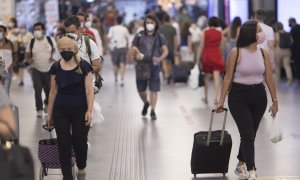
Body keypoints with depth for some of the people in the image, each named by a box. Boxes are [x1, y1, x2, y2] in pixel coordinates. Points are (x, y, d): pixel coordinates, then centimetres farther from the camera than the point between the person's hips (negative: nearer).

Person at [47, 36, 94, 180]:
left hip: (80, 109, -2)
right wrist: (49, 114, 10)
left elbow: (89, 90, -6)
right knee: (64, 143, 1)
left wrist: (89, 110, -14)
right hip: (60, 111, 2)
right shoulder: (56, 68, 3)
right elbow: (53, 91, 9)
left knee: (79, 141, 3)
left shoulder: (83, 66, -6)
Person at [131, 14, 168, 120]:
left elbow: (165, 50, 0)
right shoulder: (139, 36, 6)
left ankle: (153, 111, 4)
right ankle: (146, 103, 37)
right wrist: (135, 54, -16)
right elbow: (133, 49, 8)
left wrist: (160, 58, -19)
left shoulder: (159, 37, 4)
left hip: (154, 66, -1)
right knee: (141, 89, 8)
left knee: (154, 89, -3)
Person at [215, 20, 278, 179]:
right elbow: (228, 77, -7)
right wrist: (221, 101, -7)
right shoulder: (236, 53, -11)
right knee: (247, 134, -10)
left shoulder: (263, 53, 1)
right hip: (239, 96, -4)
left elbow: (269, 78, 5)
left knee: (250, 134, 12)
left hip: (258, 96, 5)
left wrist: (275, 100, 7)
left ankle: (241, 165, 30)